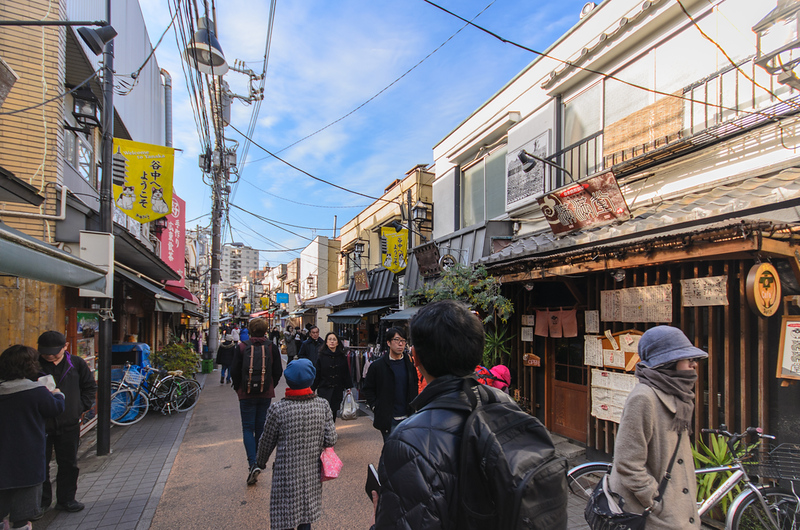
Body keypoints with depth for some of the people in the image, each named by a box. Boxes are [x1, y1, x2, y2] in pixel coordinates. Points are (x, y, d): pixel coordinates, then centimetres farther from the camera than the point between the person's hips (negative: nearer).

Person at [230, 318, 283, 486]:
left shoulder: (241, 347, -7)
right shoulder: (271, 347, -4)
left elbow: (235, 371, -4)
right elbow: (278, 371, 0)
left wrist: (238, 389, 12)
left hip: (246, 394, -1)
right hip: (266, 394, 2)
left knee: (248, 428, 5)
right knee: (261, 427, 13)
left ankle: (252, 463, -10)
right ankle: (258, 461, 22)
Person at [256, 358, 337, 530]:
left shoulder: (277, 409, -17)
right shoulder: (322, 405, -10)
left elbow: (266, 442, -4)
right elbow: (330, 440, -8)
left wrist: (261, 462, 16)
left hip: (287, 474, -3)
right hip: (312, 473, 3)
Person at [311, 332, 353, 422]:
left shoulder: (342, 357, 2)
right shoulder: (321, 356, -2)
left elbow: (346, 373, 8)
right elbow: (316, 375, 1)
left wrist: (348, 388, 6)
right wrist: (312, 389, 1)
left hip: (337, 391, 2)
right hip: (324, 390, -2)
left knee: (333, 413, 6)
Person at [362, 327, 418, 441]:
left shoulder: (410, 364, 3)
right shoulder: (377, 366, -4)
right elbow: (368, 389, 3)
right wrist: (375, 407, -5)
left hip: (407, 417, 2)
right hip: (387, 419, -2)